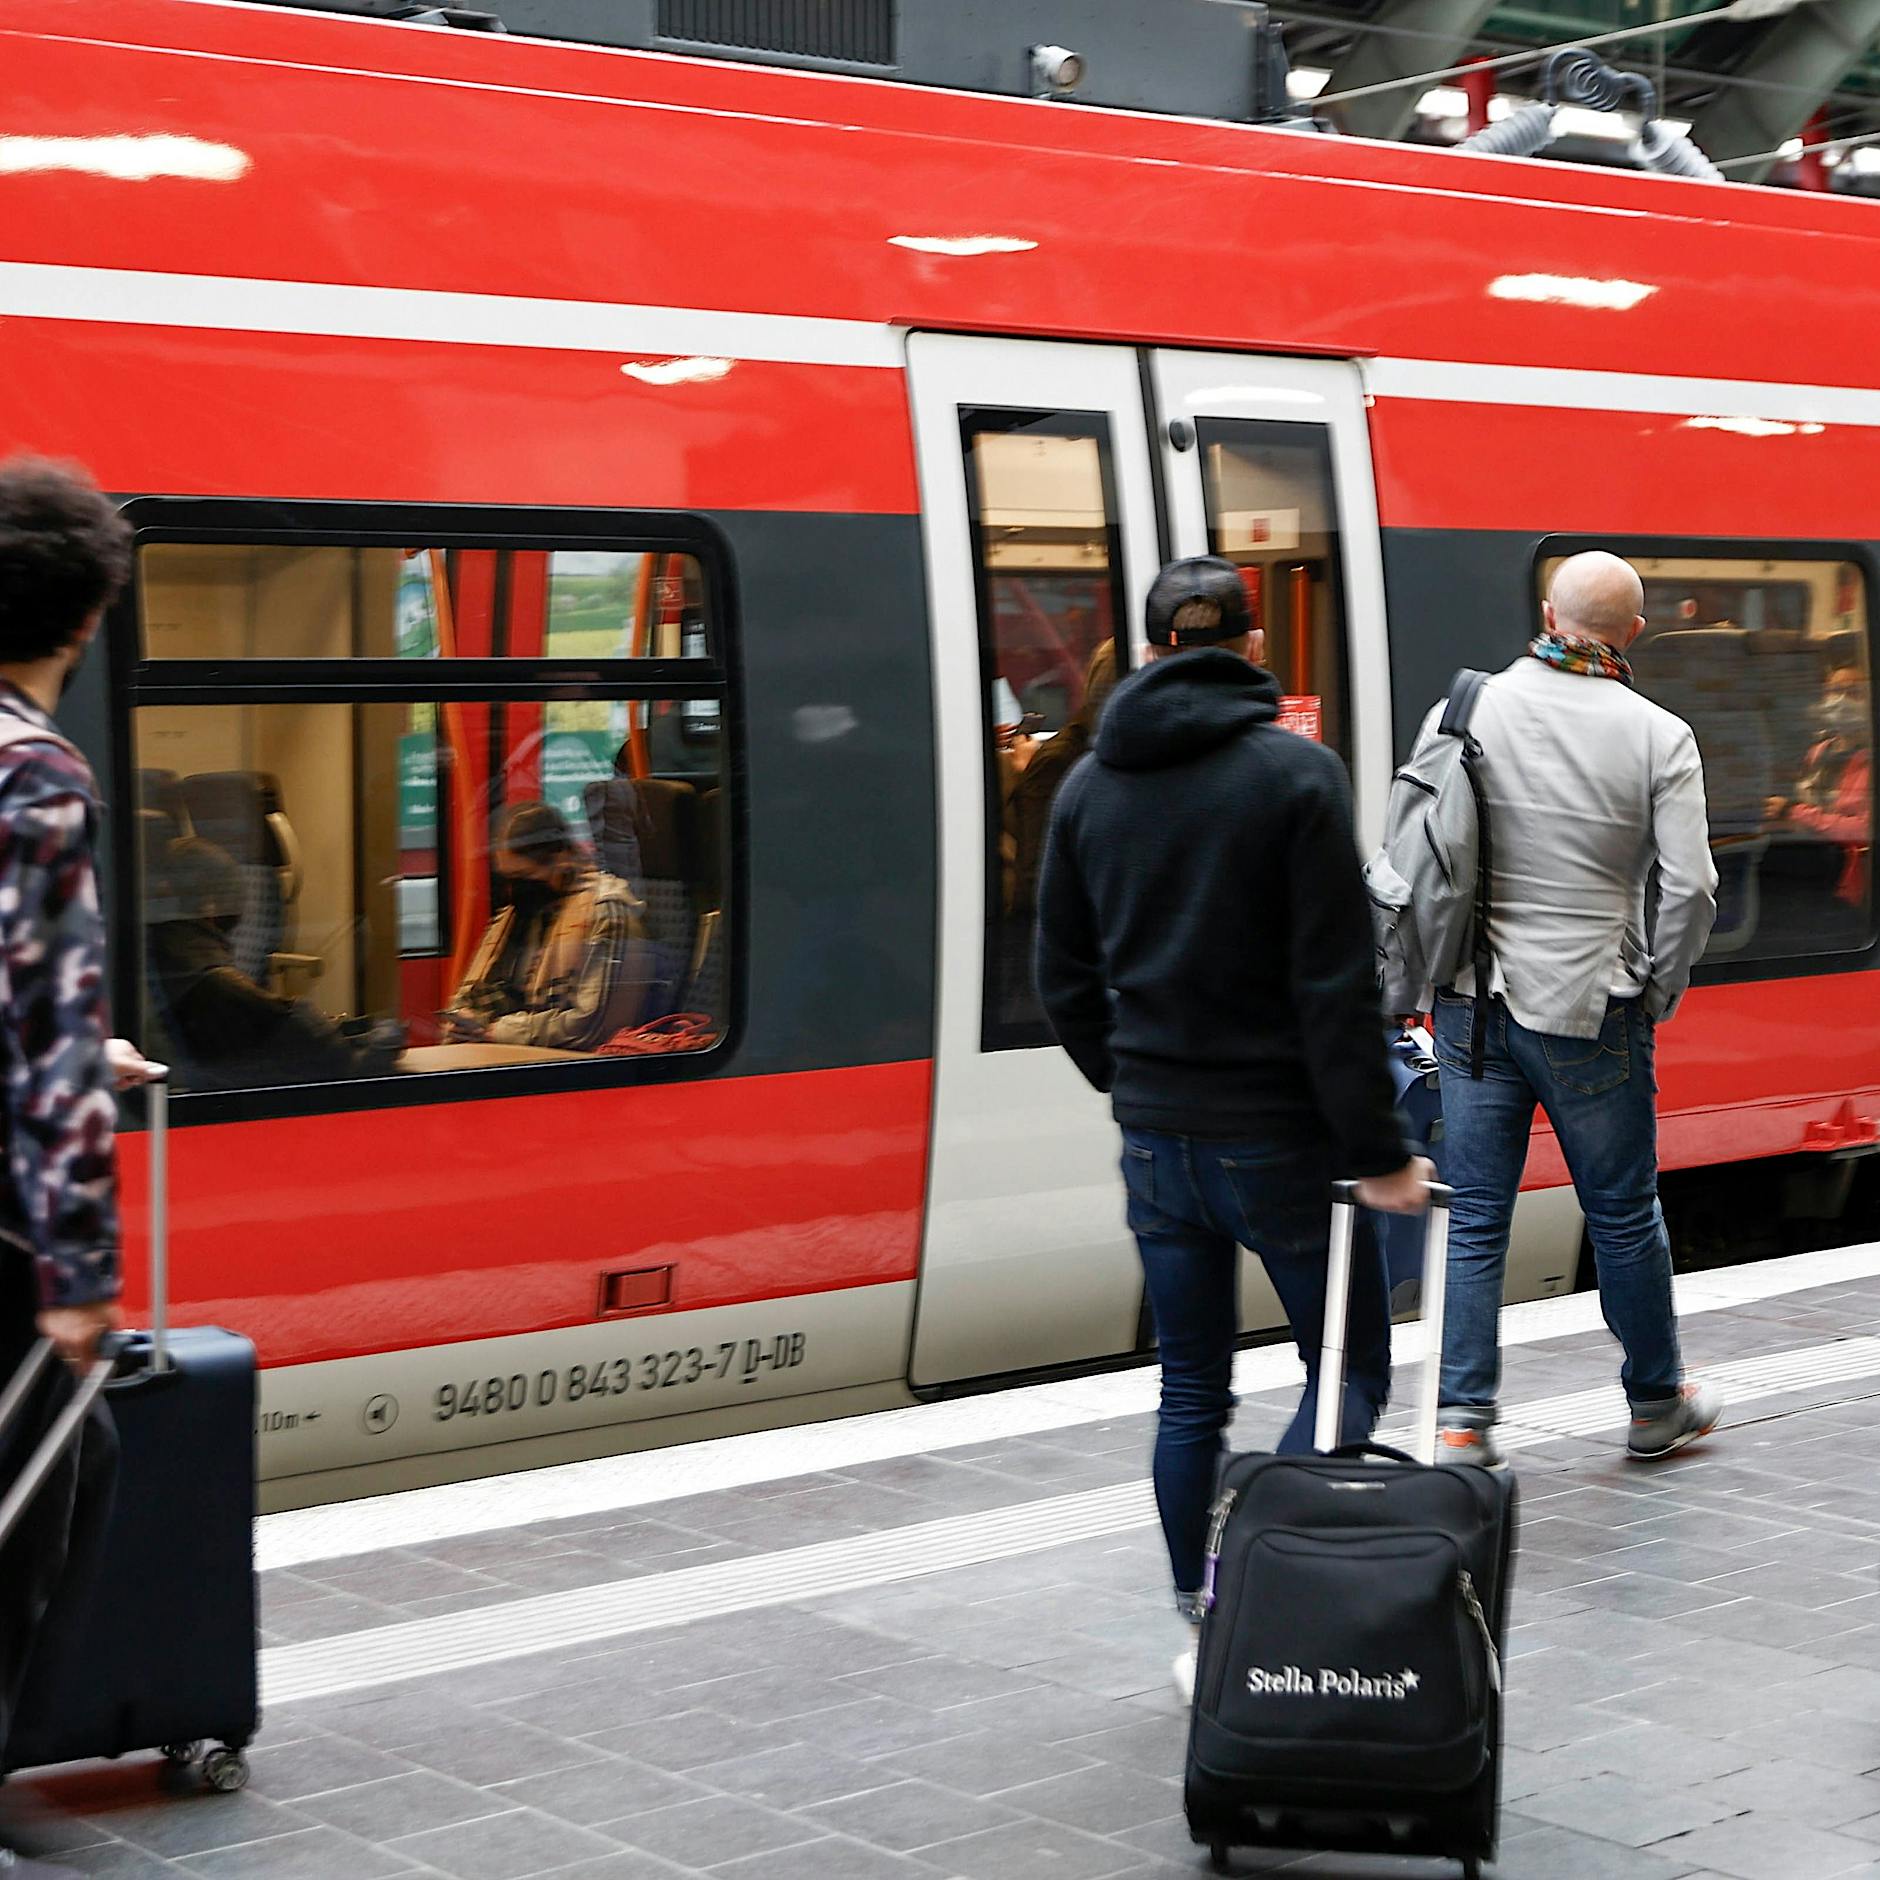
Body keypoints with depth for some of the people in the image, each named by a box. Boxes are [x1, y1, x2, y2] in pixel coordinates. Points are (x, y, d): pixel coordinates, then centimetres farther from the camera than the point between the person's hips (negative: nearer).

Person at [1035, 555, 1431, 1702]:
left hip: (1156, 1136, 5)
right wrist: (1377, 1152, -11)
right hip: (1276, 1137, -5)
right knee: (1350, 1369, 8)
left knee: (1192, 1394, 13)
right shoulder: (1295, 772, -11)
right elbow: (1336, 984, -14)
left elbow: (1065, 981, 11)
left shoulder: (1091, 785, 6)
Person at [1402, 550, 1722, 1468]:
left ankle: (1461, 1419, 5)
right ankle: (1656, 1402, 28)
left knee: (1473, 1216, 7)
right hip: (1592, 1012, -2)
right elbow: (1689, 887, -10)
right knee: (1623, 1213, 13)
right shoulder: (1658, 737, -7)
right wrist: (1656, 995, 5)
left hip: (1473, 1003, 2)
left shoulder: (1464, 712, -1)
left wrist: (1429, 978, 12)